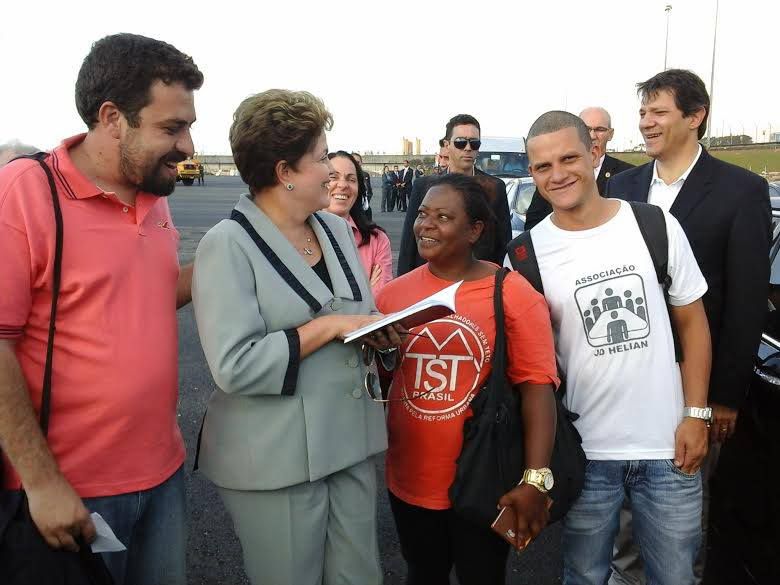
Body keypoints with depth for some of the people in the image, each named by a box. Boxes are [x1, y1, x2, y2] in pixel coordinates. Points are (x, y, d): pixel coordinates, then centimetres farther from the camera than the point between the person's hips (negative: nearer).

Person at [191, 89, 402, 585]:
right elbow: (234, 366, -23)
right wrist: (329, 326, -21)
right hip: (276, 460, -6)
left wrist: (381, 332, -6)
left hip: (350, 442, 6)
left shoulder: (338, 230, 7)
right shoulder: (229, 246, -14)